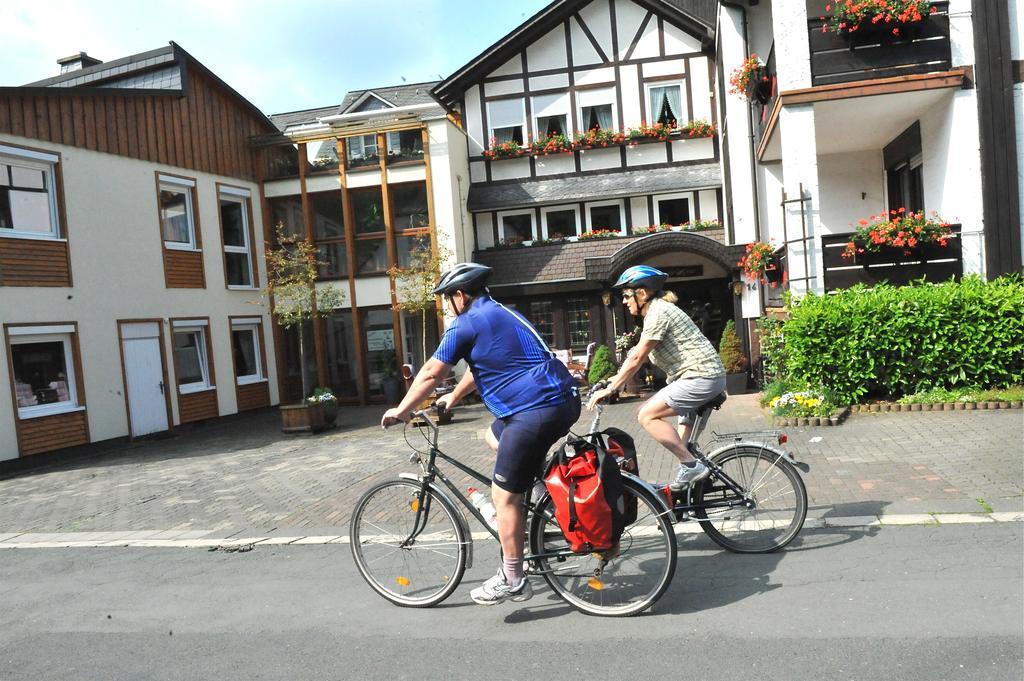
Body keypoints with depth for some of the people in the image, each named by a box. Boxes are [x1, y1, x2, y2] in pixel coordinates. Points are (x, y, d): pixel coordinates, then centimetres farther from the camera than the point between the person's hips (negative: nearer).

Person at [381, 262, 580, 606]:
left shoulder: (466, 324, -5)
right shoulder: (504, 313, 22)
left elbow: (431, 374, 1)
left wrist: (401, 410, 15)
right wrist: (453, 397, 44)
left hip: (535, 411, -10)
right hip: (566, 400, 10)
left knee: (504, 497, 1)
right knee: (495, 437, 31)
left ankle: (512, 581, 11)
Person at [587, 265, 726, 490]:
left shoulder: (658, 313, -14)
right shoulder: (656, 310, 17)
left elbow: (637, 358, -17)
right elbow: (640, 355, 20)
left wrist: (609, 389, -13)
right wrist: (617, 378, 18)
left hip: (701, 377, -11)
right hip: (708, 376, 11)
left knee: (647, 415, -14)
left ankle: (692, 465, -11)